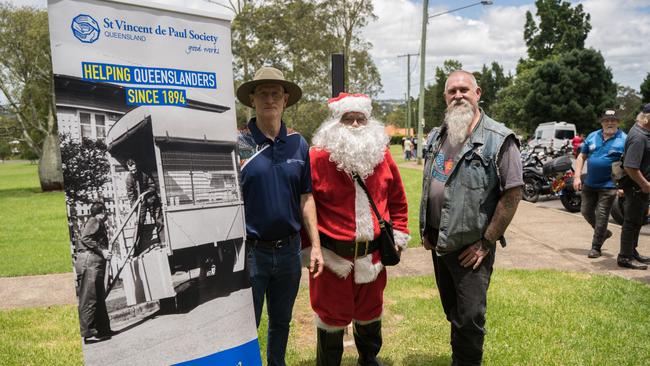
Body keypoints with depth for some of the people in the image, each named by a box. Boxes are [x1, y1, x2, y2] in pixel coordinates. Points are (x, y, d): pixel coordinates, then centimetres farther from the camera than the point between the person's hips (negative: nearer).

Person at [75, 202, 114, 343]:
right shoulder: (95, 221, -3)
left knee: (99, 298, 13)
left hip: (93, 262, 10)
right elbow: (85, 238, -17)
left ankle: (103, 329, 19)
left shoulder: (97, 223, 25)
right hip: (90, 260, -10)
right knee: (89, 299, -10)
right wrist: (102, 251, -18)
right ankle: (88, 333, -9)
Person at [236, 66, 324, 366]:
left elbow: (305, 197, 7)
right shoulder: (238, 145, -8)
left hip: (289, 249, 4)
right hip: (251, 250, -3)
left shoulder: (298, 144, 3)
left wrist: (315, 245, 4)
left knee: (281, 323, 20)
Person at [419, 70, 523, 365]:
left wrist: (486, 243, -14)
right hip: (438, 242, 6)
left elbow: (513, 194, -15)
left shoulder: (499, 139, -13)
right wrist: (425, 230, 11)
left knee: (469, 318, 2)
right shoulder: (436, 137, 7)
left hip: (471, 247, -6)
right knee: (452, 313, 20)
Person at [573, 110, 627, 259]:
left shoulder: (624, 140, -7)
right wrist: (577, 177, 0)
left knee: (601, 216, -1)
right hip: (589, 183, 5)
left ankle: (596, 247, 11)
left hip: (608, 185, -5)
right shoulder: (592, 136, 6)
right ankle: (603, 232, 38)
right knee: (586, 211, 13)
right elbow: (582, 157, 9)